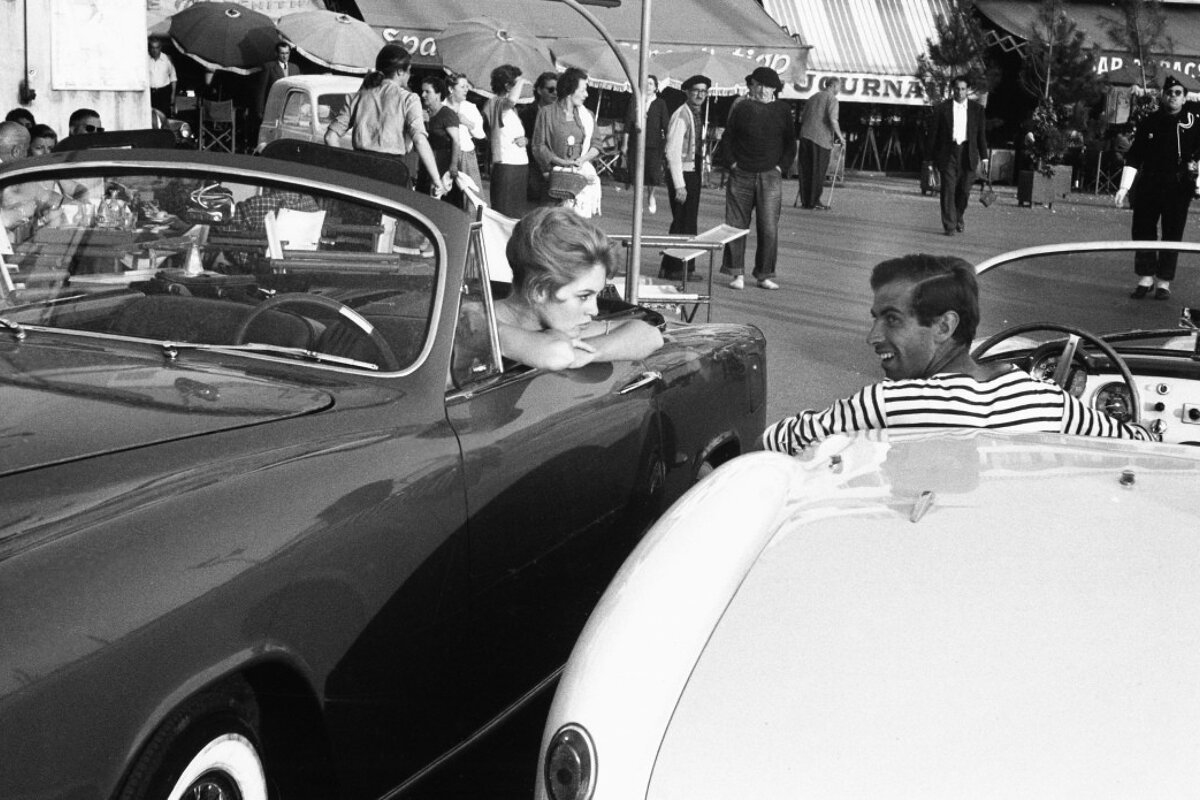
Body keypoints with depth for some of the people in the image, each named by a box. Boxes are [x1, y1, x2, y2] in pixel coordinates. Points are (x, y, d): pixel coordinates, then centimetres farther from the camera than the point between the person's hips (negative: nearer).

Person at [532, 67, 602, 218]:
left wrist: (583, 159, -5)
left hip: (583, 171, 3)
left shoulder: (587, 115, 17)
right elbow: (538, 146, 1)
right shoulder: (547, 113, 5)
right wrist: (561, 162, -11)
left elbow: (596, 145, 15)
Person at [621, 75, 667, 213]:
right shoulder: (634, 103, 5)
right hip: (636, 142, 1)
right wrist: (624, 145, 4)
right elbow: (627, 125, 7)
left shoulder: (660, 104, 4)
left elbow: (665, 126, 4)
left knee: (653, 173, -8)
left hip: (654, 144, -1)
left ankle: (651, 196, 21)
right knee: (636, 173, 0)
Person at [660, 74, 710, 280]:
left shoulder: (698, 116, 14)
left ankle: (684, 267, 20)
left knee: (690, 223, 12)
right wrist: (679, 185, -22)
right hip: (681, 172, -9)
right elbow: (672, 152, -19)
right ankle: (671, 269, 0)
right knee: (682, 222, -7)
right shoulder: (681, 116, -14)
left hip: (694, 173, 9)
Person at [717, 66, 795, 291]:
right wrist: (732, 162, -1)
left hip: (770, 177, 0)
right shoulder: (741, 109, 4)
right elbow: (727, 138, 9)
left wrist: (781, 166, 1)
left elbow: (790, 144, 12)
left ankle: (765, 275, 4)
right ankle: (737, 273, 9)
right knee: (736, 225, 1)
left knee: (769, 228, -4)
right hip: (741, 176, 0)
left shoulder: (782, 112, 7)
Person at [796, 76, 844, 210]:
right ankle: (815, 201, 2)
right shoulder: (831, 98, -3)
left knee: (805, 170, 8)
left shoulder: (813, 97, 17)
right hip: (821, 138, -6)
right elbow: (832, 120, -16)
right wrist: (840, 136, -7)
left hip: (805, 135, 6)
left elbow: (801, 118, 18)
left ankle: (805, 201, 10)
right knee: (818, 171, 1)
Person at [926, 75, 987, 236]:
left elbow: (981, 134, 10)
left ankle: (958, 217, 30)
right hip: (947, 154, -1)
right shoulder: (942, 109, 2)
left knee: (964, 190, 4)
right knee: (948, 190, -6)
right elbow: (933, 134, 4)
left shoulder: (977, 109, 7)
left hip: (968, 154, 2)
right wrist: (932, 158, 1)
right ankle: (949, 226, -2)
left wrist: (984, 156, 5)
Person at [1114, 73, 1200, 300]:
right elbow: (1133, 157, 8)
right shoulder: (1149, 123, 7)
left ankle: (1164, 282, 9)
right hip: (1148, 185, 2)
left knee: (1172, 234, 1)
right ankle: (1145, 278, 13)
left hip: (1178, 188, -2)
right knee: (1142, 230, 1)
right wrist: (1124, 187, 3)